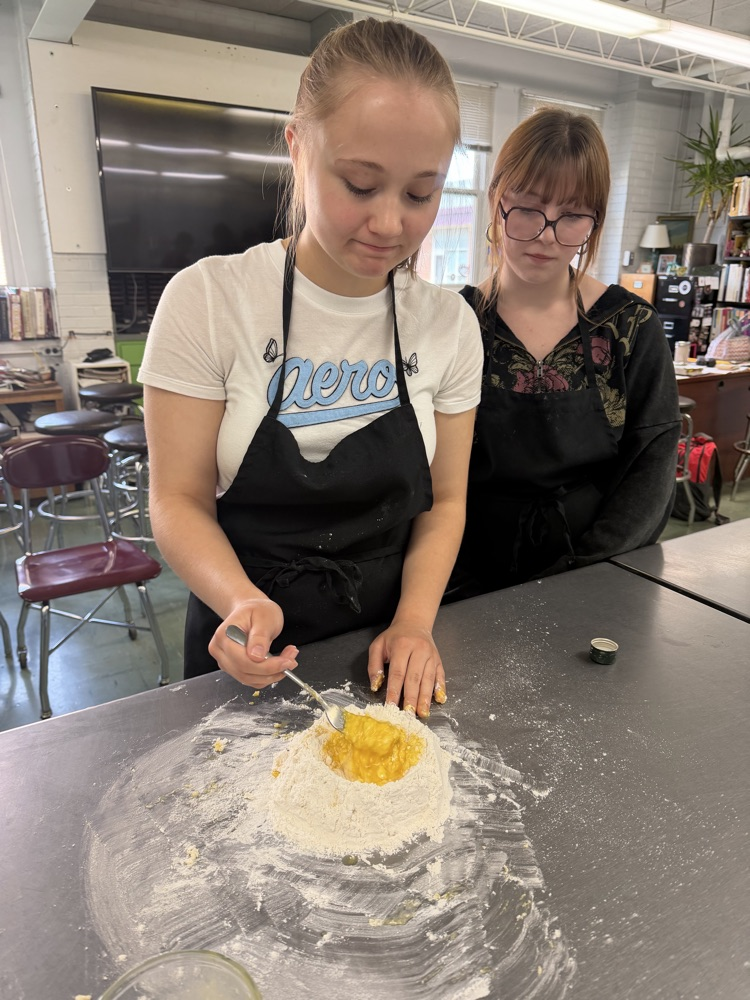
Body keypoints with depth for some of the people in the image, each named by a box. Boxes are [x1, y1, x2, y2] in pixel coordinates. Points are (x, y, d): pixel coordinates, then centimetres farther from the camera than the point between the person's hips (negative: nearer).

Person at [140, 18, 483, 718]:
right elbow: (179, 499, -13)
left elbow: (444, 501, -1)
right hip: (248, 653, -1)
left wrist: (414, 619, -14)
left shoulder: (450, 323, -7)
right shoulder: (208, 300, -16)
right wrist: (242, 601, -30)